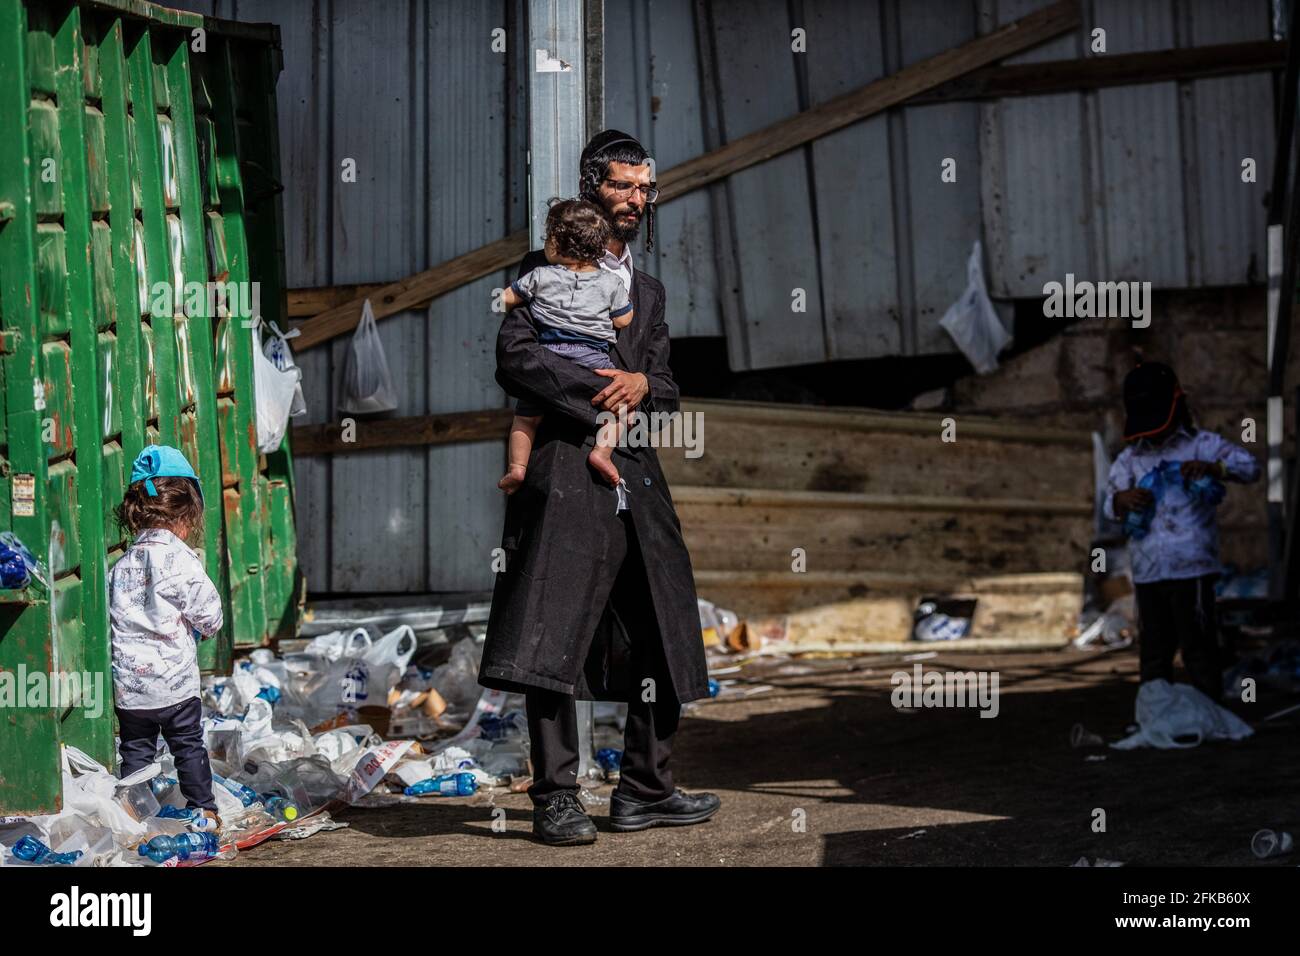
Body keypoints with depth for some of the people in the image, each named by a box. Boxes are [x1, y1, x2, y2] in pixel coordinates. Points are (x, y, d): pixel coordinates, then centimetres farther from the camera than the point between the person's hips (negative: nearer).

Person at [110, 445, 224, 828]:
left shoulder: (120, 567, 1)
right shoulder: (181, 559, -12)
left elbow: (111, 620, 8)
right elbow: (208, 613, -8)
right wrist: (205, 626, 15)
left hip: (129, 683, 3)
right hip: (176, 682, -3)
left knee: (136, 750, 13)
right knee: (189, 746, 12)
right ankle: (203, 808, 20)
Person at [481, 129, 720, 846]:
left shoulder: (648, 291, 25)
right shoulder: (546, 269, 5)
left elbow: (667, 397, 18)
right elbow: (514, 358, -9)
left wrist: (642, 384, -5)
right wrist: (602, 391, -10)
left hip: (636, 476, 7)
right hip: (566, 471, -7)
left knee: (663, 640, 6)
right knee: (551, 638, -13)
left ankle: (644, 791, 14)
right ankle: (556, 798, -10)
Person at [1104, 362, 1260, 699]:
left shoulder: (1201, 445, 2)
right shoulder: (1130, 458, 14)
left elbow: (1250, 466, -8)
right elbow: (1110, 507, 11)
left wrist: (1211, 467, -27)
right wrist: (1122, 499, -14)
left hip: (1191, 569, -4)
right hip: (1147, 572, 4)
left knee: (1198, 647, -4)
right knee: (1153, 651, 9)